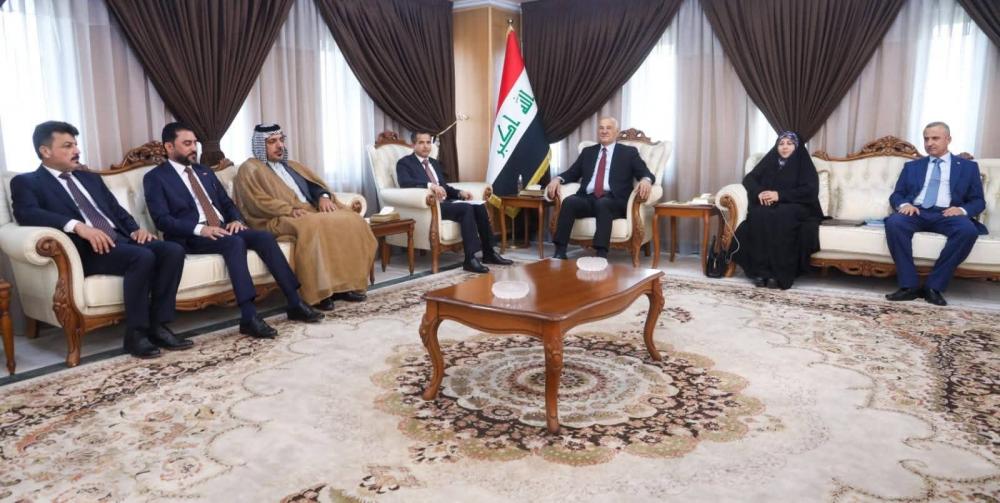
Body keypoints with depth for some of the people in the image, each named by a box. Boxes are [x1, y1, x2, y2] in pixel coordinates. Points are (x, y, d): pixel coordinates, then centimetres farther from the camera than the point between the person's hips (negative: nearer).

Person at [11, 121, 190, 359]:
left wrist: (136, 229, 0)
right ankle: (135, 333, -21)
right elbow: (26, 213, -13)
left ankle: (157, 325, -14)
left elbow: (117, 210, 22)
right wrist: (77, 226, -27)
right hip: (87, 249, -6)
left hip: (120, 239, 7)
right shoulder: (26, 182, 7)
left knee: (173, 250, -20)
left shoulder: (90, 178, 27)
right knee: (142, 257, -33)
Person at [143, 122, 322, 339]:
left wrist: (236, 219, -3)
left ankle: (295, 303, -22)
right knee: (235, 242, -35)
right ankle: (249, 317, -39)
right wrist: (200, 228, -23)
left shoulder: (205, 172, 23)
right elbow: (162, 220, -10)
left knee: (264, 237, -21)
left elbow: (226, 202, 21)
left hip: (222, 228, 6)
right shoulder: (155, 177, 2)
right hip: (191, 237, -6)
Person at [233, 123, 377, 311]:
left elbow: (315, 183, 17)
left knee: (351, 221, -18)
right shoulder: (250, 169, 7)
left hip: (313, 211, 7)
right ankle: (319, 291, -33)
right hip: (281, 219, -7)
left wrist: (323, 196, -6)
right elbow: (259, 202, -8)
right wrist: (290, 210, -20)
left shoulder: (292, 166, 29)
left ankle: (346, 283, -18)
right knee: (314, 226, -39)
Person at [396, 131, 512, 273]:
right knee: (466, 208, -29)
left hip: (445, 201, 7)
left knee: (479, 206, -15)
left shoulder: (434, 163, 25)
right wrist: (429, 185, -34)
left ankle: (489, 253, -8)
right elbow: (404, 182, -19)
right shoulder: (404, 163, 1)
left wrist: (459, 192, 3)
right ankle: (470, 258, -32)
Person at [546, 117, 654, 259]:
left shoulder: (629, 152, 14)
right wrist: (557, 179, -1)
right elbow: (572, 173, 21)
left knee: (602, 203, -37)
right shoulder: (588, 151, 24)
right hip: (588, 199, 3)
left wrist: (645, 180, -20)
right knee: (569, 201, -28)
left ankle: (601, 255, -42)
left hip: (614, 201, -3)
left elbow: (646, 174, 6)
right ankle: (560, 252, -31)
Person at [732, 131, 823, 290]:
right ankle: (761, 270, -35)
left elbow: (811, 191, -6)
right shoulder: (769, 162, 20)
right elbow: (749, 178, 10)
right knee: (759, 215, -34)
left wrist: (780, 195, -17)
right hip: (768, 207, 3)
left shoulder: (804, 165, 9)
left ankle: (779, 274, -39)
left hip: (796, 208, -3)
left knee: (782, 218, -39)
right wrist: (759, 192, -13)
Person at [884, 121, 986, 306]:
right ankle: (909, 285, -30)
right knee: (894, 222, -34)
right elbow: (896, 195, 16)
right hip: (916, 213, 1)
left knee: (968, 229, -36)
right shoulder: (912, 166, 23)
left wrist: (962, 210, -12)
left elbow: (978, 201, 13)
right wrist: (904, 204, -9)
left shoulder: (968, 167, 19)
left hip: (947, 215, -1)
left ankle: (934, 286, -26)